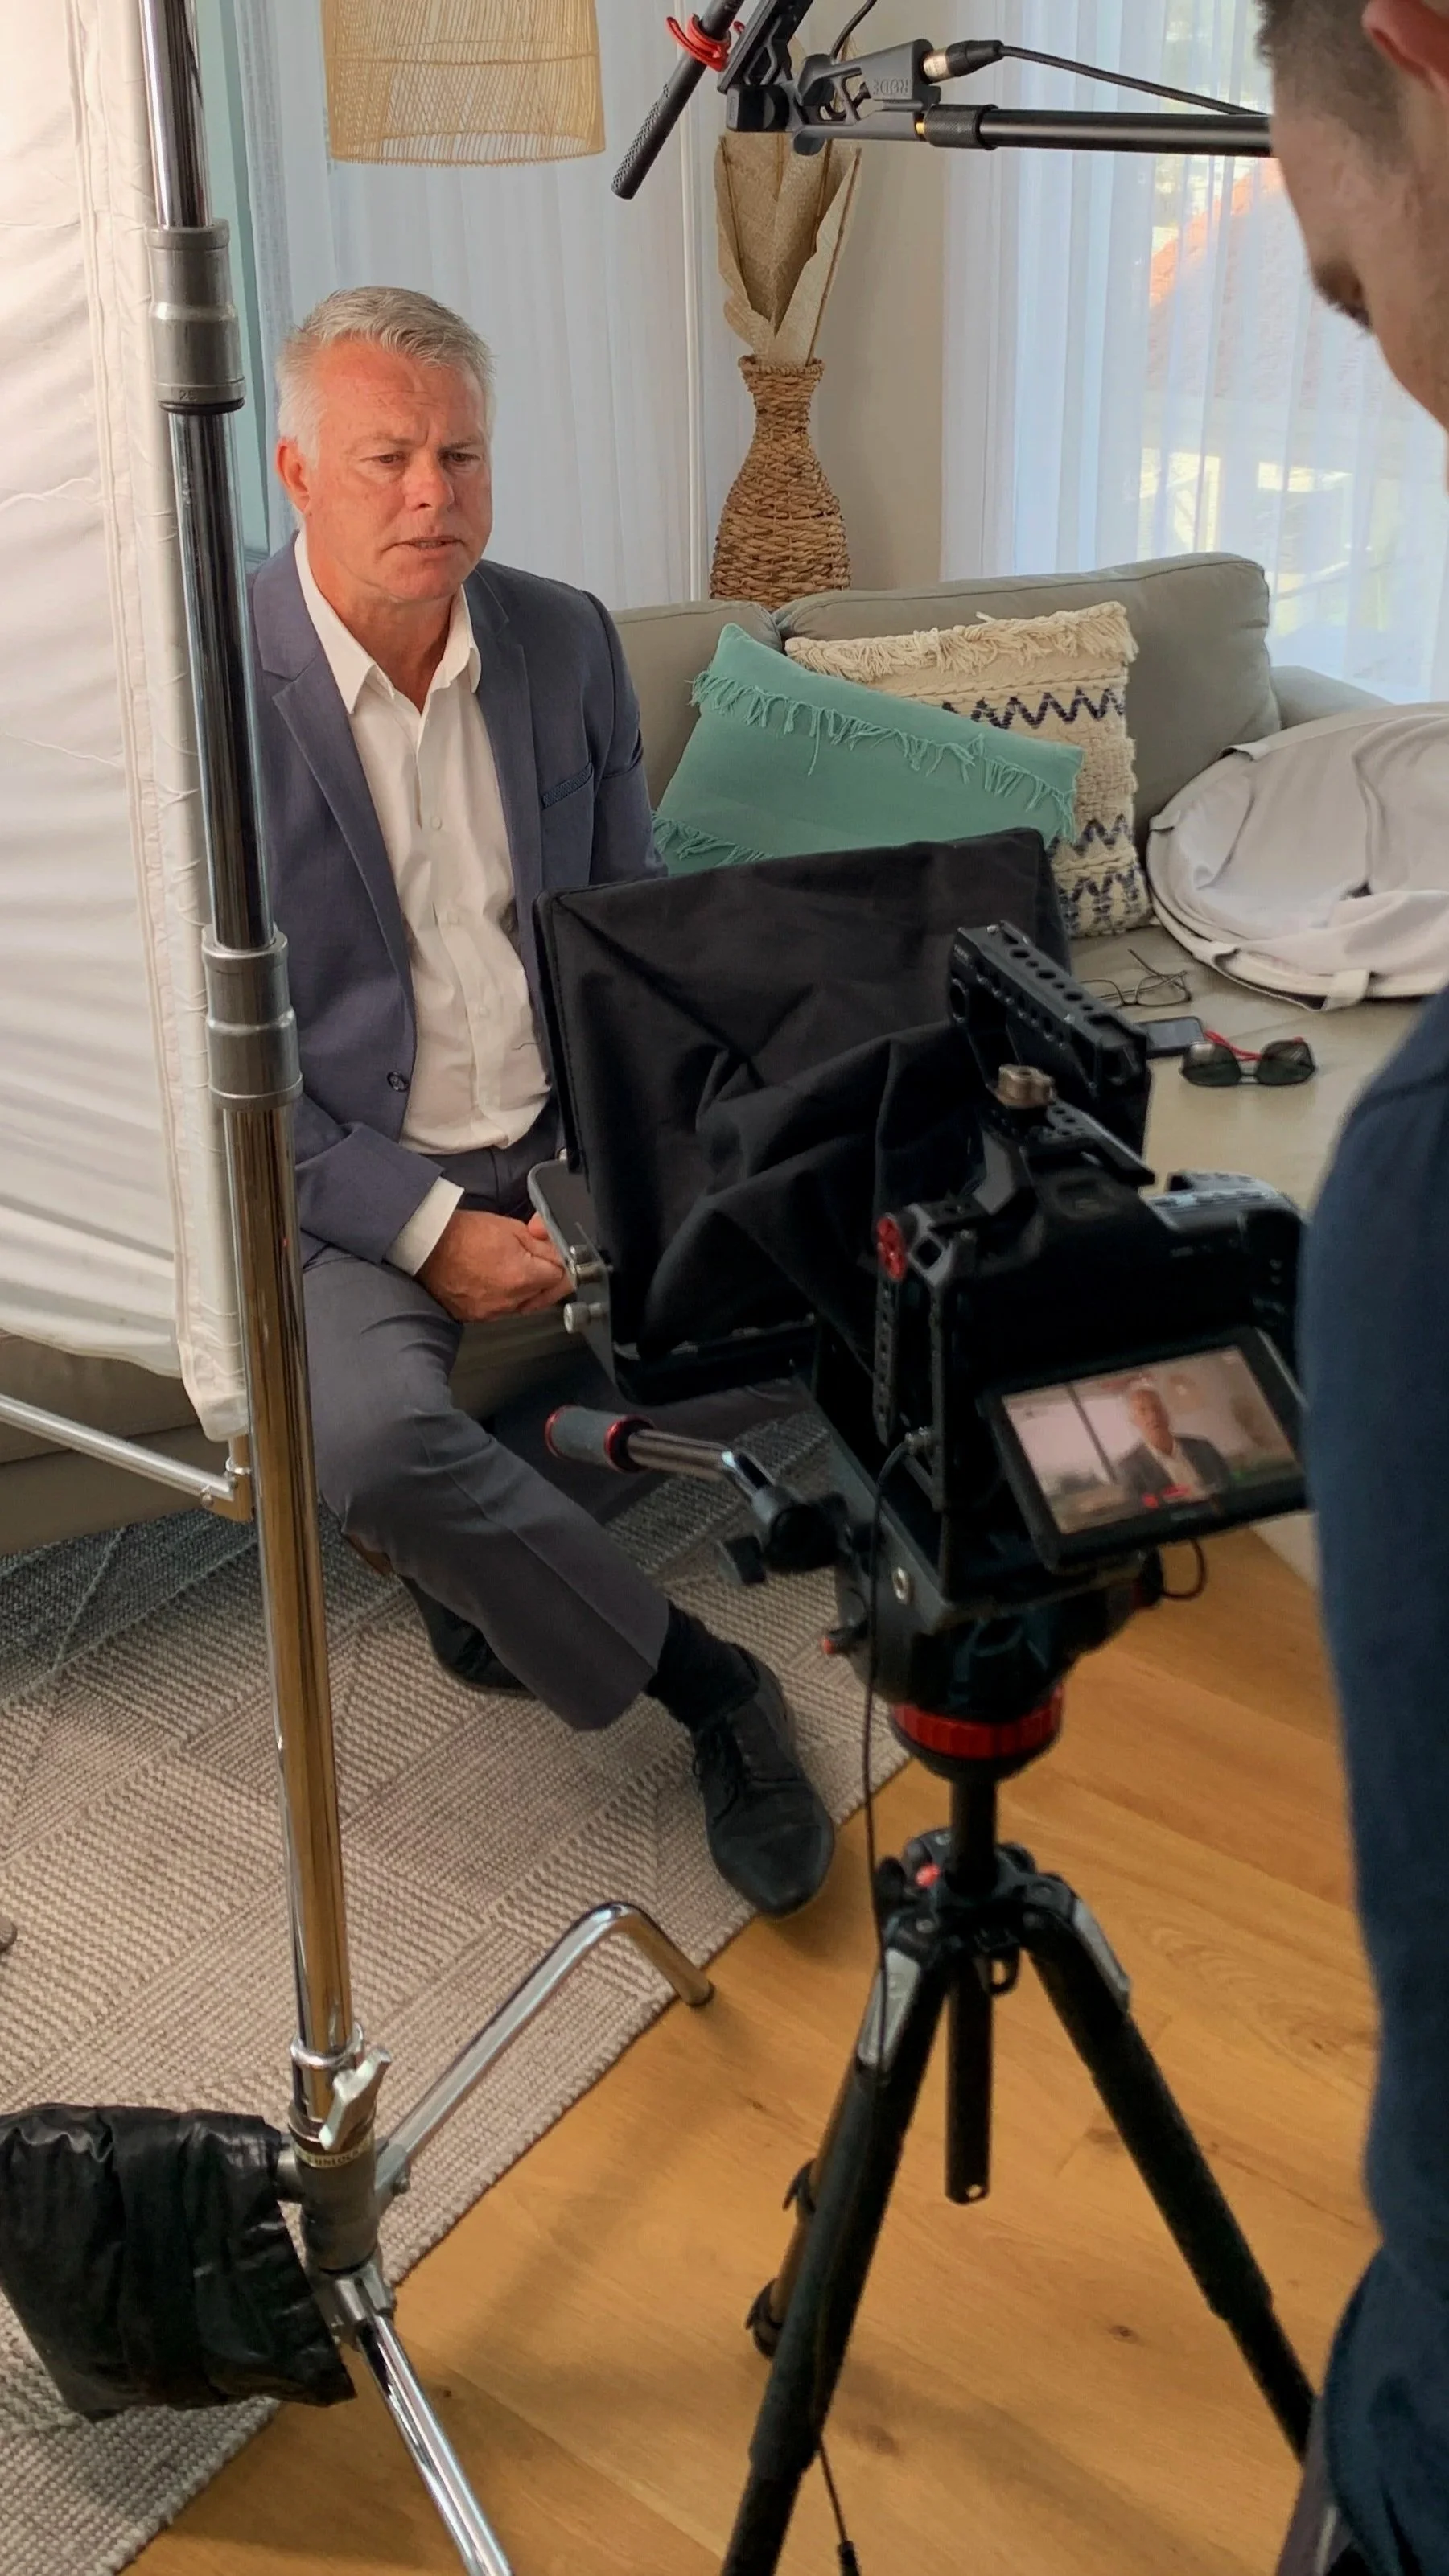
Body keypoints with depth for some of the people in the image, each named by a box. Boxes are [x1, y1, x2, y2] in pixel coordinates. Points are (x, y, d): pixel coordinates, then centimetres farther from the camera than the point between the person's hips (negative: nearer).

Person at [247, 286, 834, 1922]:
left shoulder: (567, 642, 4)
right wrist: (427, 1226, -20)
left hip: (566, 1138, 5)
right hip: (345, 1176, -4)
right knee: (373, 1442, -32)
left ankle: (475, 1549, 8)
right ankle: (697, 1681, -8)